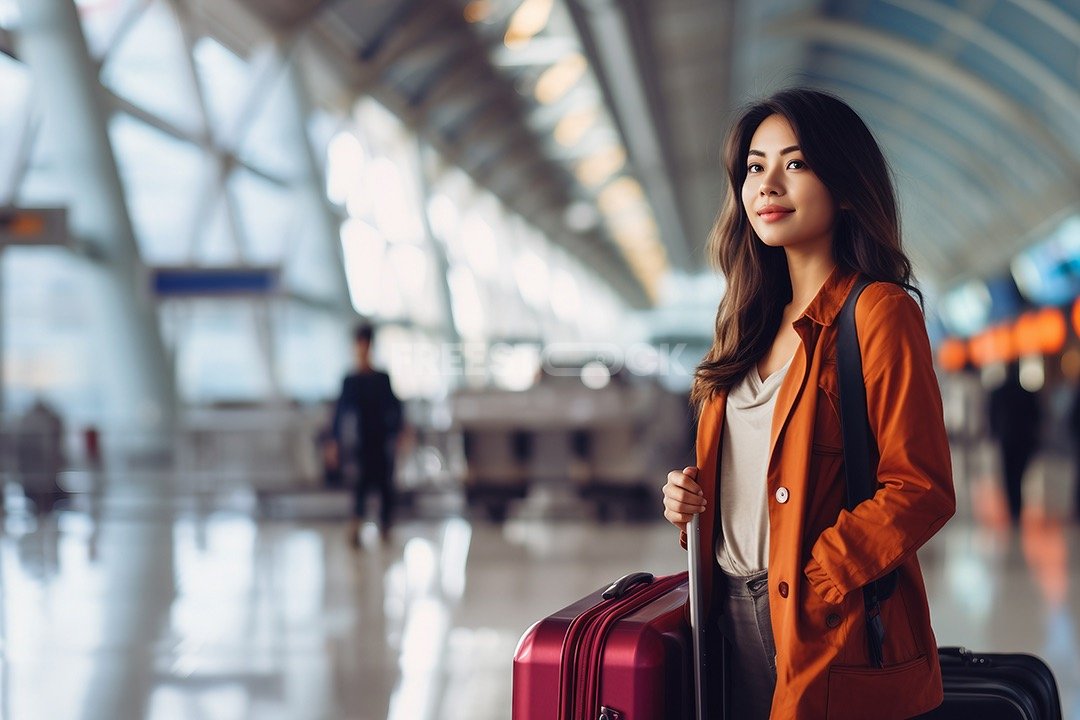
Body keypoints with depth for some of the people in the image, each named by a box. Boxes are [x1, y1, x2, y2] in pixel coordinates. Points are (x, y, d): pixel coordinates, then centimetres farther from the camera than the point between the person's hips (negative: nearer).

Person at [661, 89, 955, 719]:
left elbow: (921, 490, -15)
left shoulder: (879, 312, -10)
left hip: (831, 636, -7)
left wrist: (811, 585, -18)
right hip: (735, 617, 7)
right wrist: (690, 498, 2)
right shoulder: (758, 319, 13)